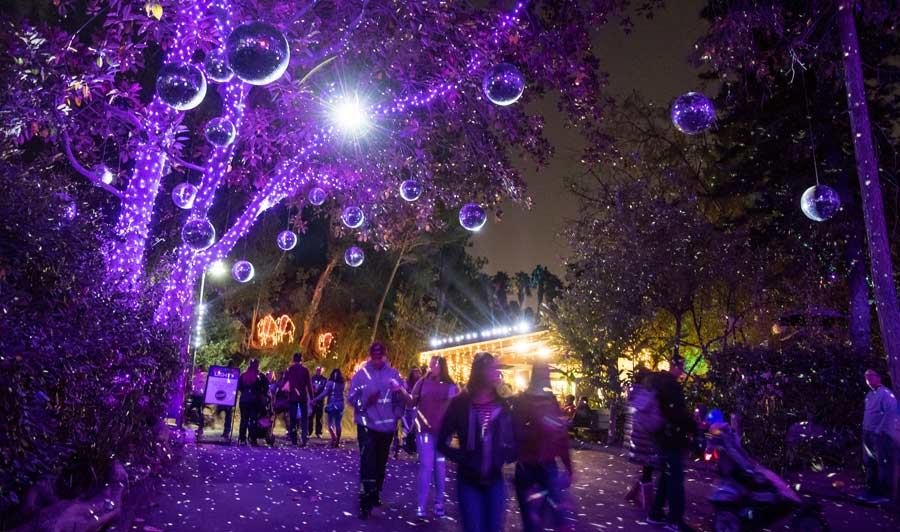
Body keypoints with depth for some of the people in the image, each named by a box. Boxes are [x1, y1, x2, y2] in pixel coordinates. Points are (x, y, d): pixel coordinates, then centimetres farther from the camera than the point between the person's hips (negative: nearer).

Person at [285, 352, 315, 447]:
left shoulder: (288, 370, 0)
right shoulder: (305, 370, -4)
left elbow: (284, 383, 4)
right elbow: (309, 385, -5)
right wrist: (312, 398, 1)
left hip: (292, 397, 1)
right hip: (303, 397, -1)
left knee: (292, 419, 8)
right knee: (304, 418, 7)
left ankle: (294, 440, 7)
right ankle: (304, 438, -8)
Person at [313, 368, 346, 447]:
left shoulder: (330, 383, -9)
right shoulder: (342, 383, 5)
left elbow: (324, 393, -15)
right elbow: (342, 393, 8)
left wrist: (314, 400, -13)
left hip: (332, 404, -4)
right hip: (340, 404, 4)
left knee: (330, 423, 3)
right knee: (338, 423, 9)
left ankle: (334, 438, -17)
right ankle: (337, 442, 9)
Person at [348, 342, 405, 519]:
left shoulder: (393, 374, 2)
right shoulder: (361, 374, -4)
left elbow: (400, 398, 9)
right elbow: (351, 397, -5)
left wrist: (397, 415, -2)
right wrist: (366, 401, -21)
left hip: (387, 427, 3)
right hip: (367, 426, -3)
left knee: (381, 463, 13)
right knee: (368, 464, -10)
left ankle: (375, 495, 31)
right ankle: (365, 503, -4)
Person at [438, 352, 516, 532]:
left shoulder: (502, 405, 0)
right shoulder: (460, 403, -9)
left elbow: (513, 440, 6)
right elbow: (441, 443, -6)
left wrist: (506, 455, -13)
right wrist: (464, 458, -16)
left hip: (495, 480, 3)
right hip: (468, 480, -3)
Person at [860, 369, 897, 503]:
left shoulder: (885, 393, -10)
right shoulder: (869, 395, 16)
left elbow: (891, 412, -19)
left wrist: (879, 430, -19)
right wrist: (865, 430, 13)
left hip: (880, 435, -9)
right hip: (868, 434, 9)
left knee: (883, 464, -3)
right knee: (869, 463, 13)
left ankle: (884, 494, 2)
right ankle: (872, 490, 21)